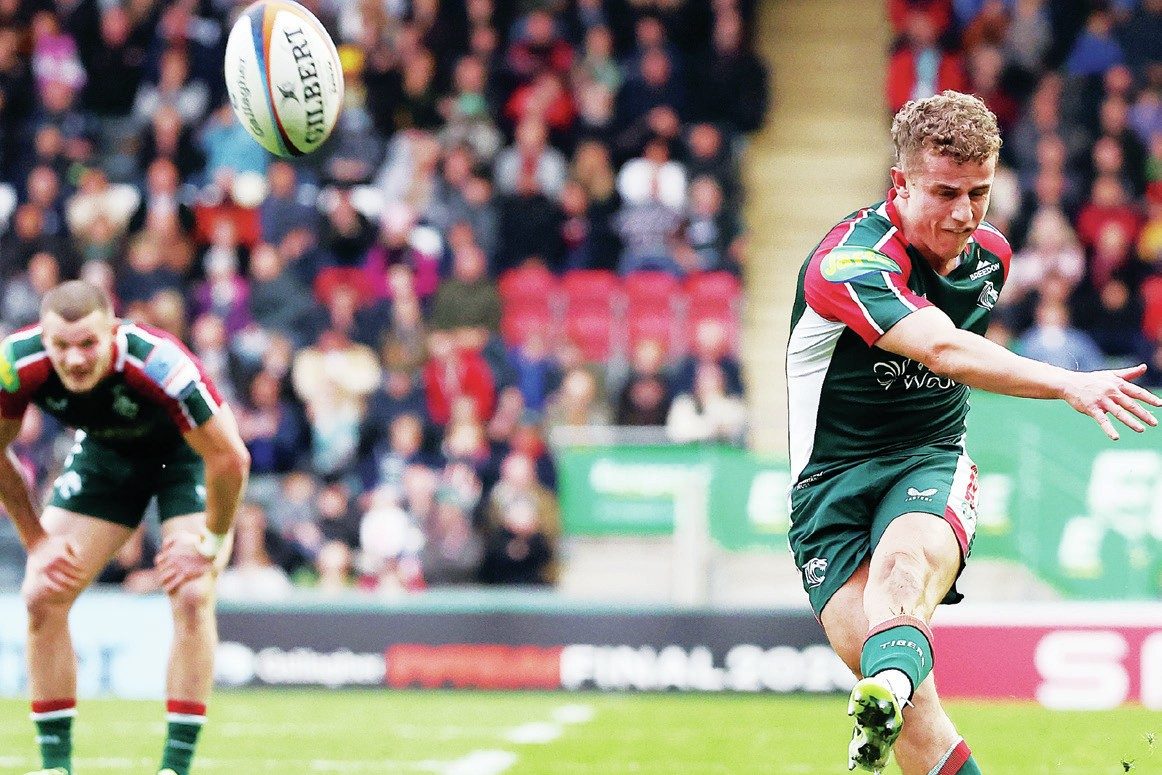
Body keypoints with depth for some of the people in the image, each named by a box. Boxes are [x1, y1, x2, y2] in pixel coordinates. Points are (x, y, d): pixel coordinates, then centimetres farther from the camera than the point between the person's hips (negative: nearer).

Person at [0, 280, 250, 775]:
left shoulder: (160, 365, -42)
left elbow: (229, 458, -29)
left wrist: (209, 543, -19)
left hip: (186, 450, -4)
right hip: (104, 452, 4)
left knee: (192, 597, -20)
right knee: (43, 597, -6)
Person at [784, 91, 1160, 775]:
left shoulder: (990, 253, 7)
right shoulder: (850, 262, -19)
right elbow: (943, 350, -36)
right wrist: (1068, 384, -47)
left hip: (931, 464, 3)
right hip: (830, 487, -3)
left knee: (904, 567, -36)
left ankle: (886, 698, -65)